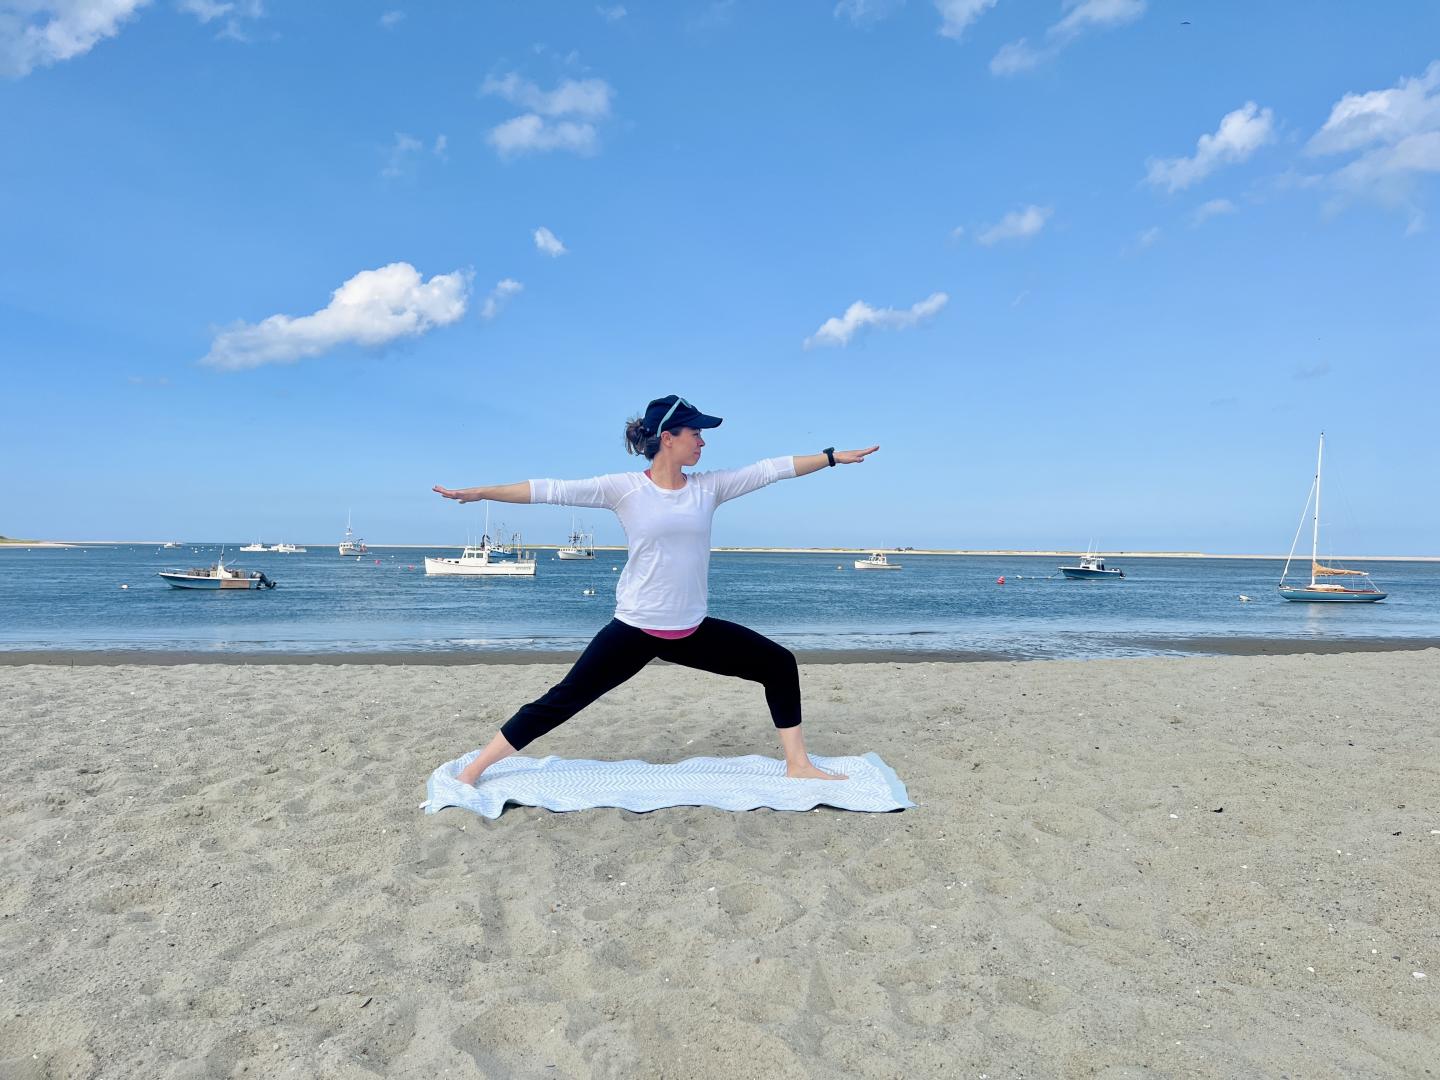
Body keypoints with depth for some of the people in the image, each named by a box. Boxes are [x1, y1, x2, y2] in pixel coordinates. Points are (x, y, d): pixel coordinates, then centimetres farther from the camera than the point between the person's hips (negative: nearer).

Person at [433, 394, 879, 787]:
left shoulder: (708, 486, 2)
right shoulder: (624, 488, -10)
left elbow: (772, 469, 2)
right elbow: (552, 490, -13)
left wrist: (833, 456, 0)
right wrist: (480, 492, -17)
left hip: (693, 630, 5)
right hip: (635, 630, -5)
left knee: (779, 664, 7)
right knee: (562, 701, -3)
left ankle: (798, 765, 21)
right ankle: (471, 772, 11)